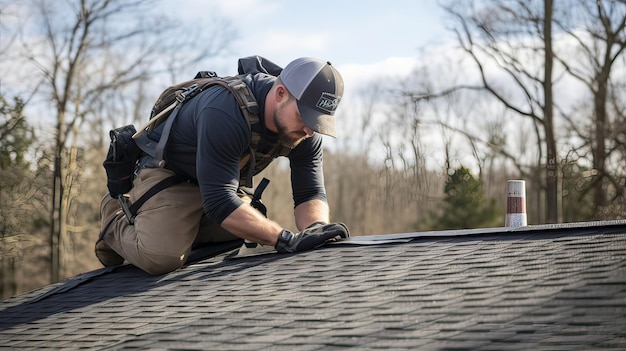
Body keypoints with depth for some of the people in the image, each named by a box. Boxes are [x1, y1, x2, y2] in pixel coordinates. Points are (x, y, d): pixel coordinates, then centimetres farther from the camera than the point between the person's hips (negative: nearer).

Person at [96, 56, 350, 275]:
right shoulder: (225, 114, -40)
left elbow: (311, 193, -13)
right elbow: (219, 203, -42)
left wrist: (314, 229, -37)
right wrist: (287, 240, -47)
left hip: (224, 182, 8)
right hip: (167, 173, -7)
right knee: (162, 258, -26)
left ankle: (182, 231, 18)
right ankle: (116, 223, 7)